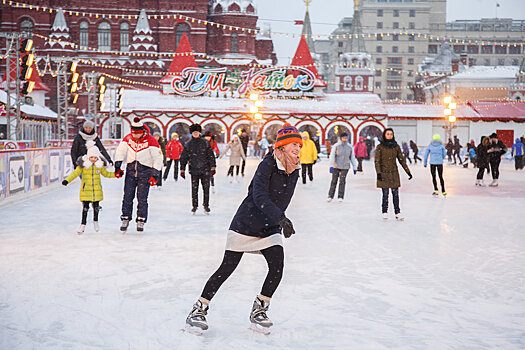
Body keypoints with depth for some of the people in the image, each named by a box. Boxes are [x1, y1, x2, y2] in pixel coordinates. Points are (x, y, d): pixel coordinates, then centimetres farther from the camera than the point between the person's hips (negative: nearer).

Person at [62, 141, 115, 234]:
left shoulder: (100, 164, 2)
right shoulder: (83, 164, -8)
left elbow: (105, 173, 15)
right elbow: (75, 173, -7)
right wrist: (67, 180, -17)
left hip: (97, 189, 2)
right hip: (86, 189, -2)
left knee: (96, 205, 10)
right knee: (85, 207, -2)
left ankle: (95, 221, 32)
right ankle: (83, 224, 8)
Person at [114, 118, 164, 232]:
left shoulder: (150, 140, -14)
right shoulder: (128, 138, -3)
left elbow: (158, 158, -10)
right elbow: (120, 152, 9)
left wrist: (155, 175, -13)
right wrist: (117, 168, 5)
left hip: (145, 171, -3)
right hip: (131, 169, 3)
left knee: (142, 197, -3)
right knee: (128, 195, 1)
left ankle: (141, 221, 7)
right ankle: (125, 219, 12)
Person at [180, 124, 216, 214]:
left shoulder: (205, 143, 2)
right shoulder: (188, 144, 6)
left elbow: (211, 155, 3)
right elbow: (183, 158, 10)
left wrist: (213, 167, -3)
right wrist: (182, 170, 6)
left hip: (205, 170, -1)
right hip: (194, 170, 1)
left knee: (206, 188, 2)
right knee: (194, 189, 0)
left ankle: (206, 205, 14)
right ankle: (194, 206, 11)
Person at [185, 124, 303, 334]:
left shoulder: (294, 171, 2)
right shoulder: (267, 165, -20)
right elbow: (259, 197, -34)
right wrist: (281, 218, -44)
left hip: (270, 229, 6)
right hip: (246, 224, -6)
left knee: (277, 267, -11)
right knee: (227, 268, -1)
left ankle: (259, 310, 9)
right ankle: (199, 309, 14)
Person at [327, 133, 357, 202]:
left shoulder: (350, 147, 1)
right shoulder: (336, 146, -6)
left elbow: (352, 158, 7)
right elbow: (332, 156, -11)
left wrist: (355, 168, 6)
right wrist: (331, 166, -21)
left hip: (345, 167, 1)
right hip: (336, 166, -1)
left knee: (342, 181, -4)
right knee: (334, 181, 2)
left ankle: (340, 197, 3)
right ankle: (330, 196, 11)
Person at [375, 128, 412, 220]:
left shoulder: (396, 146, 6)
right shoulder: (380, 147, -2)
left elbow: (401, 160, 9)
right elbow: (377, 161, -6)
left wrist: (408, 172, 6)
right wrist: (378, 173, -18)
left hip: (394, 173, 3)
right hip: (384, 173, -2)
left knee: (395, 194, 0)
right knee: (385, 194, -3)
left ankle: (397, 213, 6)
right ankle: (385, 213, 9)